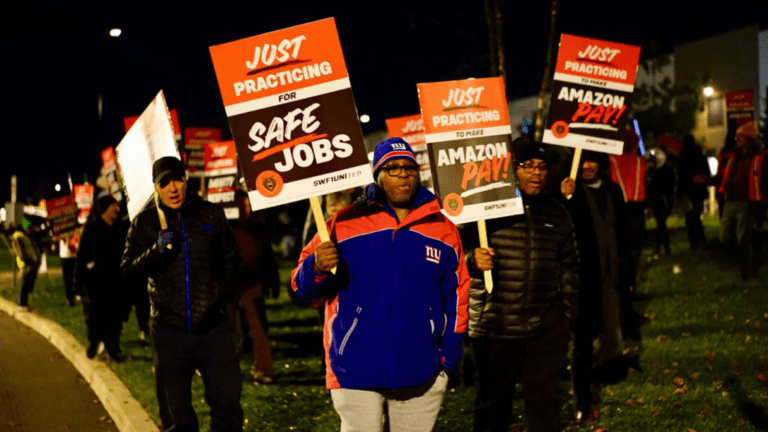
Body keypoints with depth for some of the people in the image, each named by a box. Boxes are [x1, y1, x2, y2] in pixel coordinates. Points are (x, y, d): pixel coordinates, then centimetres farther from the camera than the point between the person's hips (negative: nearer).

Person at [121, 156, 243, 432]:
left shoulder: (211, 214, 5)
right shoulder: (145, 222, 4)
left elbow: (230, 259, 15)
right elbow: (128, 268, -1)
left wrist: (223, 294, 3)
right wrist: (157, 250, -17)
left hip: (213, 327, 0)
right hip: (170, 330, 0)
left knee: (227, 404, 0)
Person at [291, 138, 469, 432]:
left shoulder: (443, 228, 7)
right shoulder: (344, 224, -2)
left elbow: (456, 294, 13)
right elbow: (302, 288, -3)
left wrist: (450, 352, 6)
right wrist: (317, 268, -26)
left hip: (422, 374, 3)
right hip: (357, 371, -3)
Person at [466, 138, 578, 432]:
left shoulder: (557, 213, 11)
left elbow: (569, 267, 18)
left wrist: (567, 315, 15)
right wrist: (473, 260, -26)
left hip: (546, 330, 3)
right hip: (494, 330, -3)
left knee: (544, 401, 5)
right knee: (492, 404, 7)